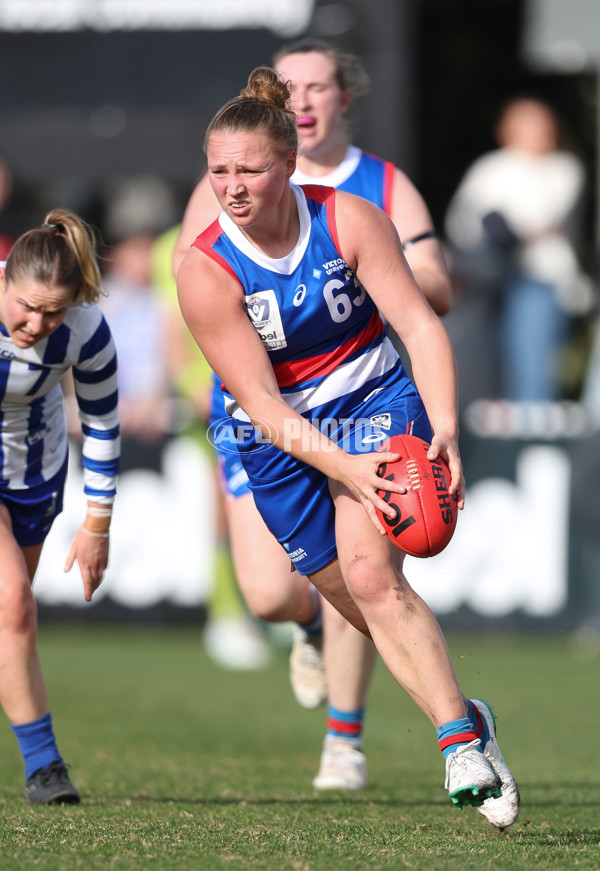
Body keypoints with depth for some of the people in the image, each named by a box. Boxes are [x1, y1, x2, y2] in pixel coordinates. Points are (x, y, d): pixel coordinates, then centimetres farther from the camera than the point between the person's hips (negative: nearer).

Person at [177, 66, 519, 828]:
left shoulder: (350, 220, -14)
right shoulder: (204, 271, -18)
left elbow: (420, 324, -16)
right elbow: (259, 401, -21)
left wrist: (444, 426, -32)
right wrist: (345, 469, -34)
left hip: (375, 400, -1)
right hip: (279, 440, 1)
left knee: (370, 573, -24)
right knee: (366, 606, 2)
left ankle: (459, 741, -27)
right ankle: (465, 721, 23)